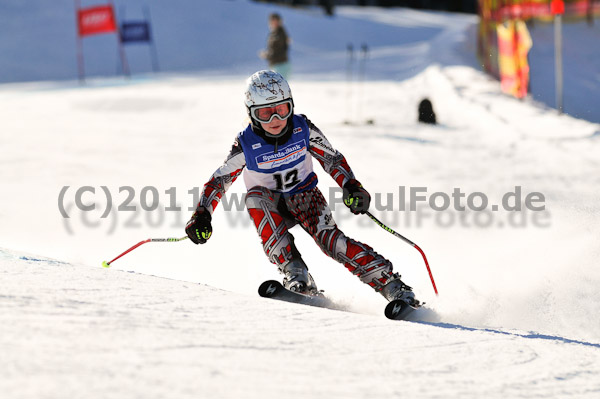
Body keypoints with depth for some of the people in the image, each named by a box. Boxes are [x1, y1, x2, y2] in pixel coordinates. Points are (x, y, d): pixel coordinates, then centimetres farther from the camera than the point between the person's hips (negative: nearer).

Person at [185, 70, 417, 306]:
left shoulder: (303, 129, -14)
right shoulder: (247, 145, -18)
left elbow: (332, 158, 0)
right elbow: (219, 180, -6)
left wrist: (351, 186, -15)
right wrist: (202, 215, -18)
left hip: (306, 198, 0)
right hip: (271, 207, 0)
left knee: (329, 238, -28)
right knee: (255, 197, -34)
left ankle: (392, 286, -27)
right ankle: (294, 273, -37)